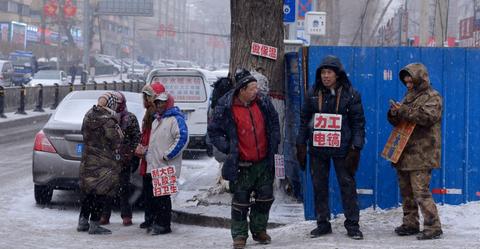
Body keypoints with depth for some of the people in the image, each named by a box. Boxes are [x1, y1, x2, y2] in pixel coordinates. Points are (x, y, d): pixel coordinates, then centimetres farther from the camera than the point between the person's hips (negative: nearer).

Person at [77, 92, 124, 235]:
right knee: (100, 192, -1)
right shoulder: (108, 121, -20)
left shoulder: (89, 116, 5)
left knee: (88, 192, 17)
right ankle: (94, 224, 0)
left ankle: (83, 221, 21)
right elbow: (116, 141, -15)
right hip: (104, 163, -8)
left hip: (88, 160, 8)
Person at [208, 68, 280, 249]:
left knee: (265, 198, 11)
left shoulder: (263, 102, -1)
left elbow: (274, 122, 15)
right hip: (241, 165, -4)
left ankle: (259, 230, 27)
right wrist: (229, 148, -12)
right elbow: (213, 132, -4)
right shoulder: (225, 107, -13)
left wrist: (274, 143, 7)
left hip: (264, 162, 4)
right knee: (241, 202, 2)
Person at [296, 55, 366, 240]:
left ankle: (352, 224, 7)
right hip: (317, 148, 3)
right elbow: (304, 120, 11)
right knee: (319, 186, 7)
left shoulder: (350, 94, -3)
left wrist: (356, 148, -10)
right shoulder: (313, 93, 6)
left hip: (341, 148, -3)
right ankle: (323, 223, 18)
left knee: (347, 185, -1)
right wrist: (301, 145, 6)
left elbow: (358, 122, -3)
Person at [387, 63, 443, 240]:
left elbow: (428, 116, -23)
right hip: (404, 153, 8)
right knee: (406, 191, 12)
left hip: (421, 155, -8)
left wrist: (404, 111, -21)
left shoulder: (432, 97, -5)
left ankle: (433, 227, -8)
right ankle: (410, 224, 22)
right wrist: (394, 114, -4)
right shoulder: (409, 96, 19)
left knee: (421, 192, -12)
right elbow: (396, 121, 20)